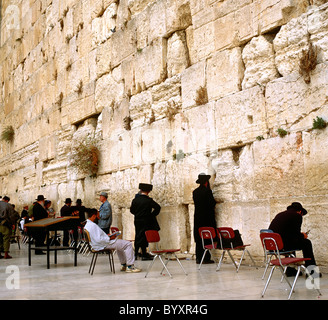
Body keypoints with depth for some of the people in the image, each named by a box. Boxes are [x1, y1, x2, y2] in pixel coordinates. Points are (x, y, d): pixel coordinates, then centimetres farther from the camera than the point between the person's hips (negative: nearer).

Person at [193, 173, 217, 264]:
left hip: (197, 217, 6)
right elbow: (212, 203, -9)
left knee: (198, 238, 8)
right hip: (207, 218, -6)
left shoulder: (195, 192, 6)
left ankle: (198, 258, 9)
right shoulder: (207, 191, -12)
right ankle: (206, 258, -1)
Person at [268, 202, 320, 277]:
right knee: (306, 242, 12)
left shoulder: (280, 214, 22)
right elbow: (296, 234, -3)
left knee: (291, 241, 36)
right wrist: (303, 236, 18)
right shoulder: (297, 216, 1)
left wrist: (300, 235, 34)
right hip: (282, 245, -8)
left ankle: (290, 270, 36)